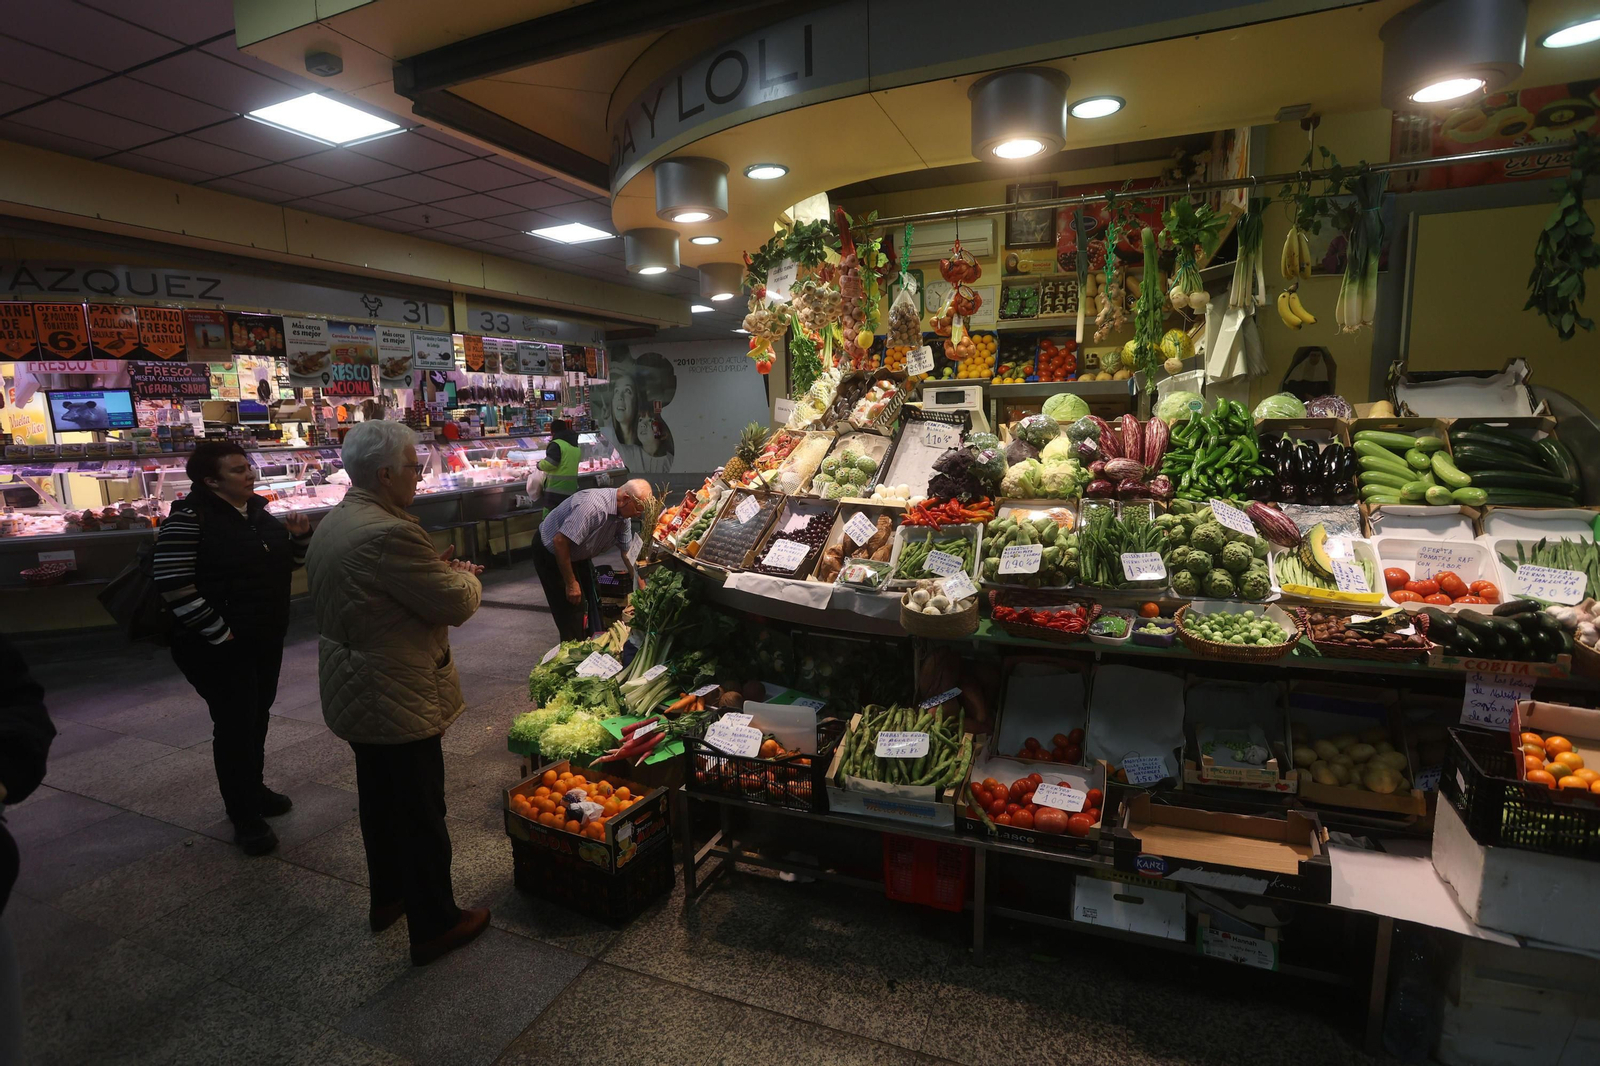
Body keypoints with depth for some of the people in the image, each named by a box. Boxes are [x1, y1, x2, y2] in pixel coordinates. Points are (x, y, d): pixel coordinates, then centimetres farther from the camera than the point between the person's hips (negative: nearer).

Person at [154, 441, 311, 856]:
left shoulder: (258, 513, 7)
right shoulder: (190, 518, -16)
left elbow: (288, 564, 15)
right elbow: (173, 583, -22)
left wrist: (300, 537, -5)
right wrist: (218, 632, -20)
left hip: (266, 640, 8)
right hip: (220, 647, -7)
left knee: (258, 717, 19)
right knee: (234, 725, 1)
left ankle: (253, 789, 38)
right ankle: (245, 817, 14)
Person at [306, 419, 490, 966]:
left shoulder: (332, 523, 6)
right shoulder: (391, 534, -28)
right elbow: (458, 604, -23)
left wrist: (437, 568, 5)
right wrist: (466, 575, -2)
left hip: (352, 691, 10)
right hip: (399, 700, -10)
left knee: (379, 797, 25)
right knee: (421, 813, 5)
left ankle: (387, 896, 43)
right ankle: (434, 925, 21)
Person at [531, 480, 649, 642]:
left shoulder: (623, 514, -9)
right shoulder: (593, 506, -37)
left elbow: (627, 551, 2)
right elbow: (560, 542, -36)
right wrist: (571, 583, -27)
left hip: (576, 554, 9)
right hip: (550, 553, -9)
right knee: (571, 612, -7)